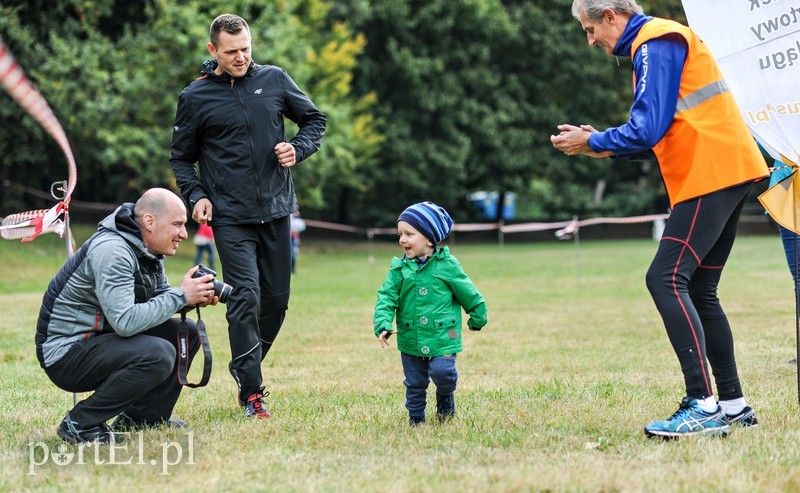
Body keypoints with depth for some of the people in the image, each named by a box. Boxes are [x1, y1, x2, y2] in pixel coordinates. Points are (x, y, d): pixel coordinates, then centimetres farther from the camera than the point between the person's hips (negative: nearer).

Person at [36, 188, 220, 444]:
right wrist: (181, 296, -24)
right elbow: (125, 322, -32)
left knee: (187, 332, 7)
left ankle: (143, 418, 12)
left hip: (99, 340, 10)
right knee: (158, 354, -30)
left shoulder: (146, 248, 6)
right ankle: (81, 424, -16)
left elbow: (161, 298, 17)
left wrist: (197, 297, -4)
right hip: (65, 353, -10)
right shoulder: (111, 250, -24)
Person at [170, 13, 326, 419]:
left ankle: (248, 366, 29)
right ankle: (251, 393, -10)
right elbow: (181, 158, 9)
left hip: (276, 211, 3)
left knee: (277, 298, 8)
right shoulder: (195, 97, 0)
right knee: (246, 297, -14)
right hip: (230, 217, -3)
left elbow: (314, 119, 15)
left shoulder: (274, 80, 4)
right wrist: (195, 195, -7)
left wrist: (298, 149, -4)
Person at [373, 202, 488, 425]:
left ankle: (445, 397, 16)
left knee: (442, 371, -16)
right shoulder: (399, 268, -1)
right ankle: (416, 419, 28)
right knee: (415, 383, 9)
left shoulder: (447, 265, -7)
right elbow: (386, 298, -6)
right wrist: (382, 325, -22)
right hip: (410, 339, 3)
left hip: (443, 337, -3)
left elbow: (469, 294, 4)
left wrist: (478, 318, 14)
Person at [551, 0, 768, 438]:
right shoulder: (656, 42, 23)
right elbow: (666, 134, 25)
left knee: (666, 280, -15)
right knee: (698, 292, 12)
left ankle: (702, 406, -20)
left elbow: (648, 129, -17)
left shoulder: (656, 44, -9)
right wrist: (607, 147, 18)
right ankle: (733, 406, 12)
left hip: (711, 173, -10)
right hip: (727, 171, 10)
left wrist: (592, 142, -3)